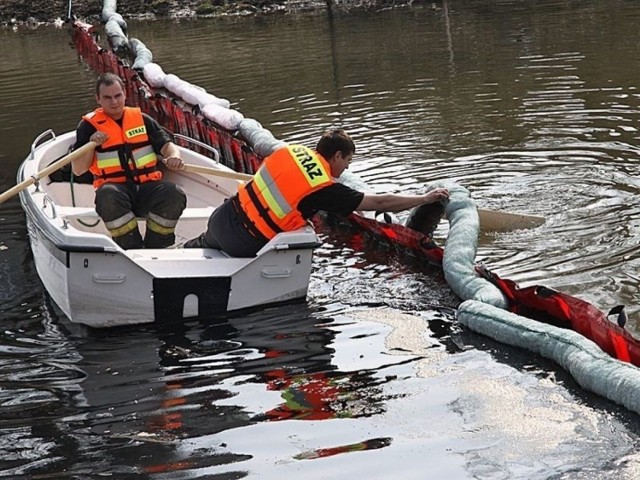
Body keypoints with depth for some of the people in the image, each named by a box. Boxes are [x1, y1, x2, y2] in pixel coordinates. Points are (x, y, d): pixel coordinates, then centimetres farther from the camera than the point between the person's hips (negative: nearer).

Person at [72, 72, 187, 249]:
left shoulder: (141, 119, 17)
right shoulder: (89, 125, 9)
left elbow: (166, 145, 11)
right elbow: (78, 170, 4)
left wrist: (174, 156, -13)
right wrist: (91, 145, -12)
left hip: (147, 187, 3)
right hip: (115, 187, -2)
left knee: (175, 195, -29)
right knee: (108, 196, -39)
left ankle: (155, 249, -14)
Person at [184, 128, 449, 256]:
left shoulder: (290, 150, 4)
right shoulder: (326, 189, -10)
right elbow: (380, 202, -5)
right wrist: (425, 198, 4)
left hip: (223, 216, 7)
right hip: (246, 243, -7)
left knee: (208, 244, 35)